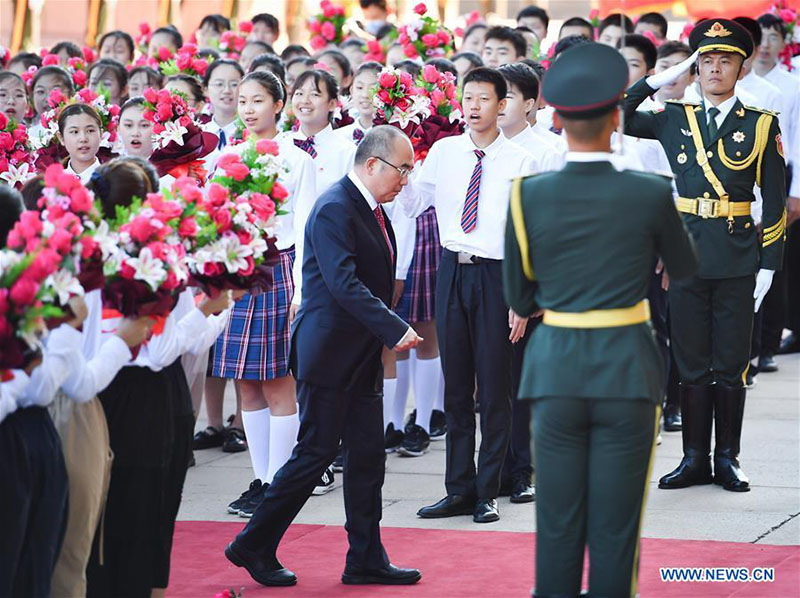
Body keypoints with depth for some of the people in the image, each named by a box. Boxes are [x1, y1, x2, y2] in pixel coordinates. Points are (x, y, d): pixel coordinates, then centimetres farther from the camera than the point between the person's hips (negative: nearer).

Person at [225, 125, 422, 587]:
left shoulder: (373, 210, 13)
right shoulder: (334, 209, -17)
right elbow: (344, 284, -26)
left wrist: (389, 333, 9)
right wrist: (395, 330, -27)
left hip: (362, 355, 9)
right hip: (330, 353, -9)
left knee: (368, 455, 9)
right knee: (316, 454, -4)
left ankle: (367, 560, 14)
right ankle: (254, 546, 8)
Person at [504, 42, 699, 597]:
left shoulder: (529, 196, -5)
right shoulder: (650, 194, -9)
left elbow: (519, 298, 5)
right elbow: (686, 267, 11)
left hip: (555, 369, 2)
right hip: (626, 371, -1)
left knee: (557, 528, 8)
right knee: (615, 529, 4)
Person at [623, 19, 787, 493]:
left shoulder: (761, 125, 3)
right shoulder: (675, 119, 8)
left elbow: (775, 201, 2)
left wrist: (769, 265, -4)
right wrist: (658, 81, -1)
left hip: (738, 257, -2)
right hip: (688, 253, 2)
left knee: (731, 365, 3)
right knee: (692, 364, 6)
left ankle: (727, 459, 12)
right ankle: (695, 459, 13)